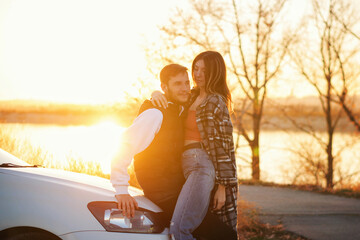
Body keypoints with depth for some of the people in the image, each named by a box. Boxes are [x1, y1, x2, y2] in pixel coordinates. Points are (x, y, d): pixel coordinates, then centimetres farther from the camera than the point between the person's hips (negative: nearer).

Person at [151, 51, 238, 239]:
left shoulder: (216, 101, -5)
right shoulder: (192, 96, 19)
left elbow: (224, 145, -8)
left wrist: (222, 186, -13)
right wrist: (157, 94, 0)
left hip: (203, 166, -8)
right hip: (188, 167, 8)